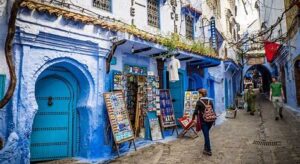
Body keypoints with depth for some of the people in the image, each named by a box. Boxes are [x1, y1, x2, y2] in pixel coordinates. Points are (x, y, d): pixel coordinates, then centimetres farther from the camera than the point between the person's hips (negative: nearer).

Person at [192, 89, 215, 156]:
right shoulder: (210, 101, 5)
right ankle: (206, 147, 30)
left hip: (203, 121, -5)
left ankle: (208, 150, 7)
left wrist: (193, 118, 0)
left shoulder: (199, 102, -10)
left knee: (206, 135, 1)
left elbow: (196, 111, -13)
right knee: (206, 134, 20)